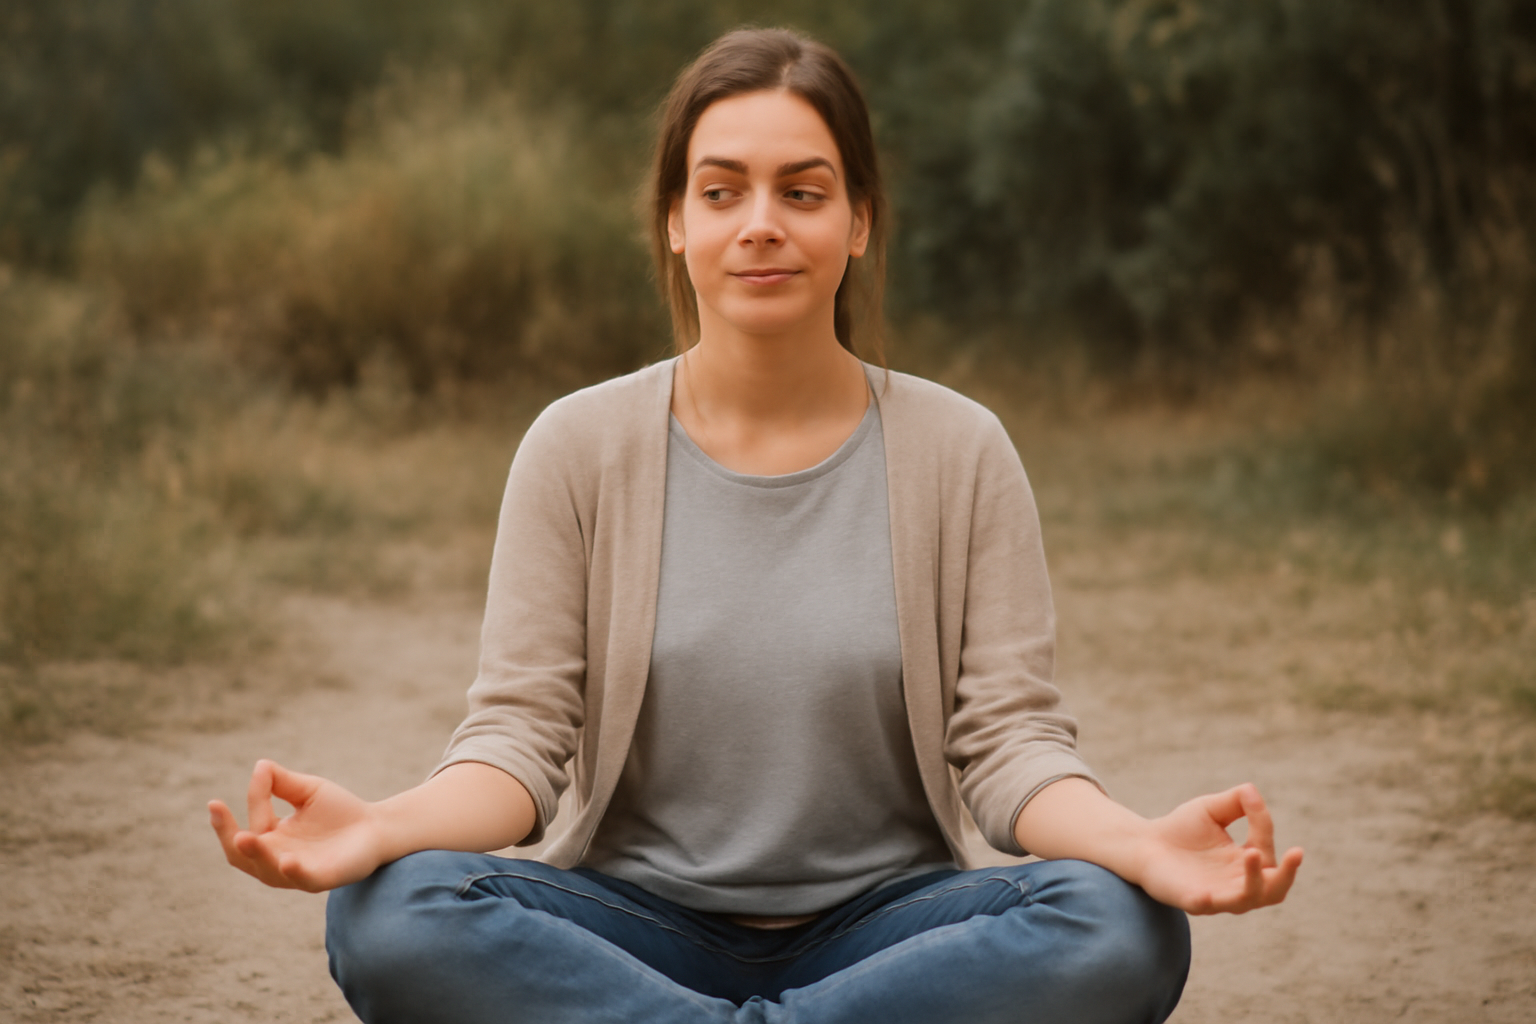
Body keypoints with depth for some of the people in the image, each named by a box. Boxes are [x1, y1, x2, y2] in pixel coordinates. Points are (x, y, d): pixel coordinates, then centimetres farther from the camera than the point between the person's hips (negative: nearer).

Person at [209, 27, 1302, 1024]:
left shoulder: (959, 451, 2)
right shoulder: (581, 447, 2)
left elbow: (1009, 739, -3)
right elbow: (522, 734, -3)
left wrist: (1141, 844, -25)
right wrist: (382, 825, -26)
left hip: (878, 925, 0)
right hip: (640, 922, 0)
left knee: (1122, 931, -30)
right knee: (392, 914, -30)